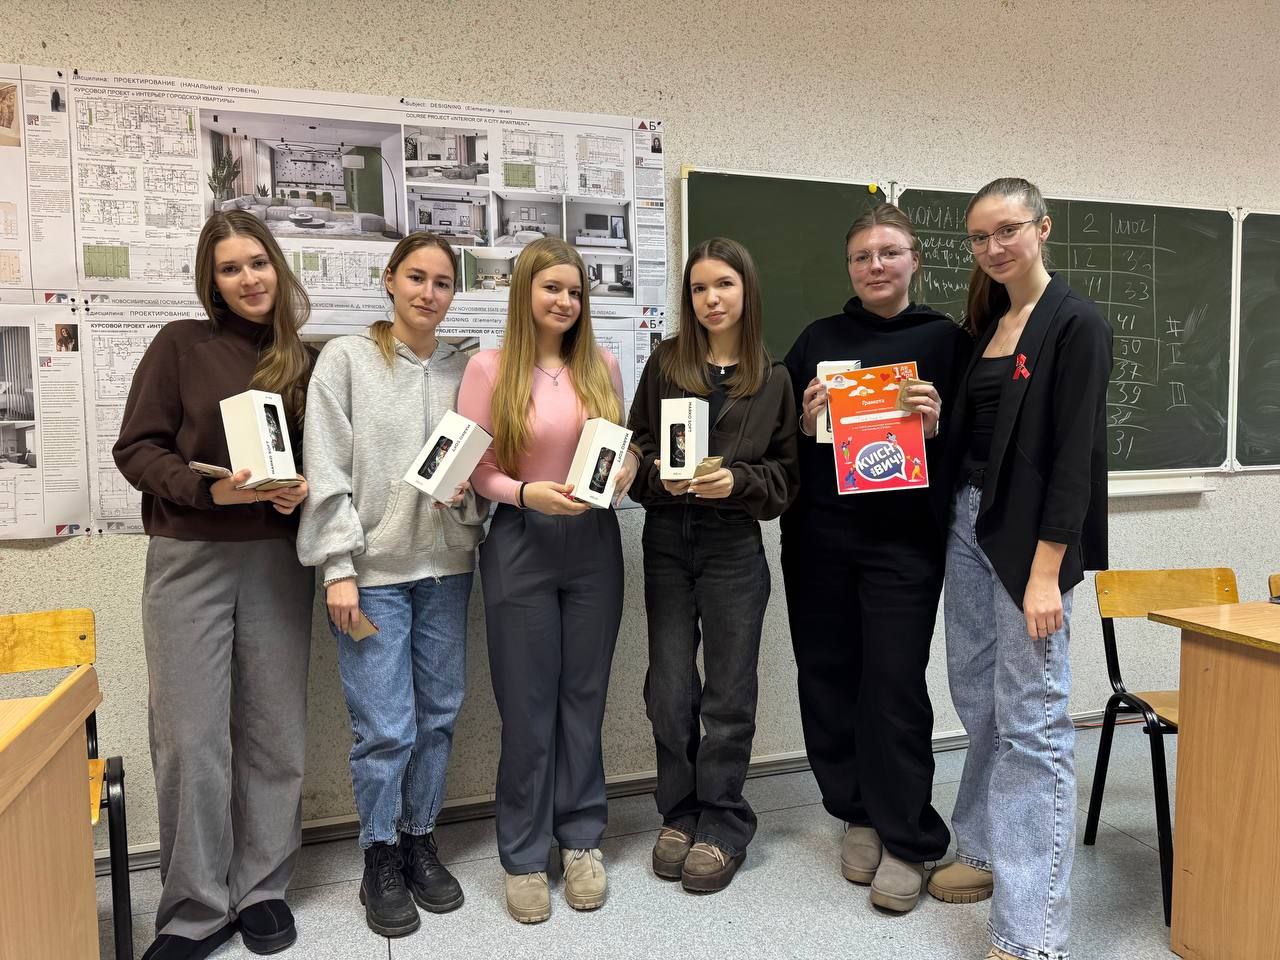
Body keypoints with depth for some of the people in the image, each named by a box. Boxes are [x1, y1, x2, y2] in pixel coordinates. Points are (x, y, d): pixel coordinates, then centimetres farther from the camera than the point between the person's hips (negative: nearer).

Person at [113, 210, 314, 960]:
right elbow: (135, 448, -3)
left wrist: (307, 488, -9)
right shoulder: (181, 345, 0)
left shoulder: (305, 362, 8)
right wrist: (210, 489, -19)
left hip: (278, 561, 2)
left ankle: (262, 888, 24)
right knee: (190, 737, 0)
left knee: (275, 731, 8)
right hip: (189, 560, -2)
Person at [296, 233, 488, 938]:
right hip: (372, 567, -4)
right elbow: (327, 470, -6)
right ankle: (380, 860, 21)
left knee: (438, 714, 11)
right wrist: (338, 567, -11)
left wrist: (467, 491, -10)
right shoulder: (346, 359, -1)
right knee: (385, 726, -2)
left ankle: (420, 841, 31)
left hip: (445, 563, 4)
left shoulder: (464, 369, 9)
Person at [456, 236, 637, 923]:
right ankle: (525, 855, 23)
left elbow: (626, 445, 12)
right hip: (521, 544, -3)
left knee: (584, 695, 11)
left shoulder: (601, 364, 6)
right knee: (527, 703, 7)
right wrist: (526, 493, -21)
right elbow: (474, 469, -5)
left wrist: (621, 475, -9)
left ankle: (581, 840, 28)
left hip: (594, 542, 3)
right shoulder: (489, 368, -3)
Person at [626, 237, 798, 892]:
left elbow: (787, 474, 2)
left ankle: (722, 825, 25)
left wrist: (736, 480, -15)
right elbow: (635, 451, 6)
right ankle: (680, 814, 28)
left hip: (735, 548, -1)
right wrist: (660, 476, -14)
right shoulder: (664, 365, 4)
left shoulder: (773, 379, 3)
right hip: (667, 543, 1)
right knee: (669, 690, 7)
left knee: (728, 694, 7)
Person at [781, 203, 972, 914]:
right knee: (828, 675, 6)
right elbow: (783, 441, 12)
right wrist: (807, 421, -8)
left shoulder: (946, 339, 5)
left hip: (905, 538, -2)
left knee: (895, 684, -4)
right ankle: (859, 814, 26)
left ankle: (907, 841, 14)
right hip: (820, 536, 3)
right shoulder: (819, 338, 11)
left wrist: (935, 425, -14)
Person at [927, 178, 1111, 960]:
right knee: (979, 702, 16)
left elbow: (1075, 454, -16)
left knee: (1032, 720, -4)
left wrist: (1047, 572, -20)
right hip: (967, 522, 8)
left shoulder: (1076, 323, -8)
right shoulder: (986, 323, 14)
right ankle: (988, 851, 35)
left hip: (1028, 536, -7)